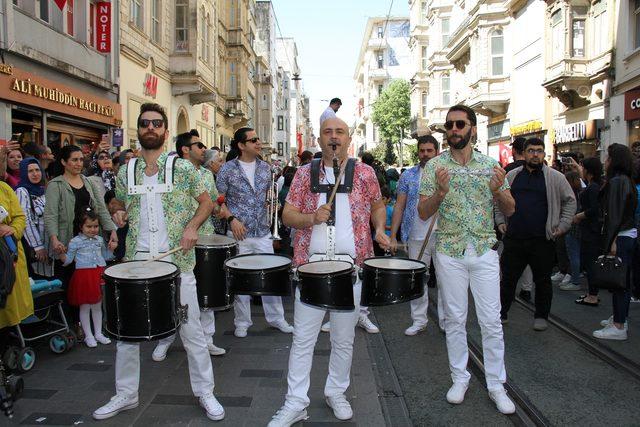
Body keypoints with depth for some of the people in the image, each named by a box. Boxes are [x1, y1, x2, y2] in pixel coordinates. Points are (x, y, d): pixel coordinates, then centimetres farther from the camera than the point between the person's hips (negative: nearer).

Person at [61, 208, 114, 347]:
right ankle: (88, 336, 16)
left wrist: (111, 249, 2)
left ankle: (98, 333, 25)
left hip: (99, 275, 4)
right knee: (85, 307, 5)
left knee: (97, 306, 14)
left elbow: (105, 256, 19)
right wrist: (61, 255, -23)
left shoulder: (100, 240, 10)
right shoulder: (75, 242, -4)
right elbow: (68, 259, -4)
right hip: (84, 276, -4)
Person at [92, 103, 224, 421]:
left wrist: (192, 226, -13)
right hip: (136, 262, 4)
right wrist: (118, 215, -2)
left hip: (177, 261, -3)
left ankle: (205, 392, 21)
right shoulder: (126, 172, 7)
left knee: (191, 331, 5)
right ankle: (126, 394, 31)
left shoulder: (182, 168, -3)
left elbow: (206, 202, 3)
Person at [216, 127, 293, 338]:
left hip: (263, 232, 3)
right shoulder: (228, 169, -4)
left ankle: (276, 318, 22)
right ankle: (242, 322, 23)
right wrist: (232, 219, -14)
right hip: (239, 233, -3)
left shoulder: (265, 168, 7)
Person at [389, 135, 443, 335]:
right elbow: (399, 207, 5)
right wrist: (393, 236, 0)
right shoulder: (408, 176, 5)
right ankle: (419, 320, 21)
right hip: (417, 236, 1)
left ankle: (446, 320, 22)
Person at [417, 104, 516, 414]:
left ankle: (496, 384, 20)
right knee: (454, 319, 10)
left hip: (485, 251, 1)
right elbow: (423, 213, -4)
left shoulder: (490, 164, 4)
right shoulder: (435, 166, 0)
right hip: (449, 252, 0)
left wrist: (499, 190, -15)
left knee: (491, 321, 4)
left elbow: (509, 211, 6)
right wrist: (440, 191, -22)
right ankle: (460, 378, 26)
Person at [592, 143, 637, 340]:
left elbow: (615, 214, -20)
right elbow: (627, 211, 16)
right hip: (628, 235, 10)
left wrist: (612, 241, -19)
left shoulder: (616, 181, -15)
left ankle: (619, 327, 1)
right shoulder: (626, 180, 14)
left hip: (620, 237, -10)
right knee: (622, 279, 17)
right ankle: (620, 317, 29)